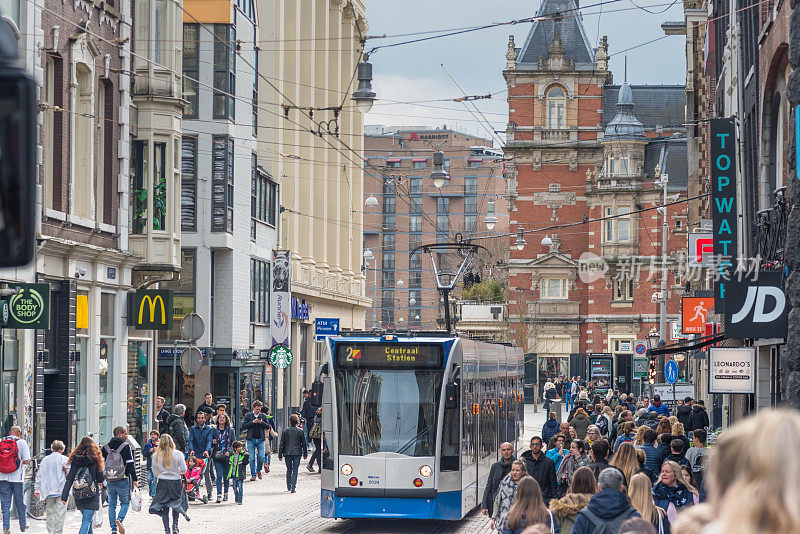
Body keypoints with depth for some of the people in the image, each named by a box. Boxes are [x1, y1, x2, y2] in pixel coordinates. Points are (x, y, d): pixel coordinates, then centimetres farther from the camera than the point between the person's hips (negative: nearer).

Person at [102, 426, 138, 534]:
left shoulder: (105, 447, 7)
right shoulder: (126, 447, -6)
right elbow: (130, 465, -8)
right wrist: (134, 479, -2)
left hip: (109, 481, 4)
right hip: (123, 481, -4)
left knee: (112, 505, 10)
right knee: (125, 503, 9)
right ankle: (120, 519, -17)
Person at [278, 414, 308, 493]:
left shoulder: (285, 431, -1)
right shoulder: (300, 431, -2)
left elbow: (282, 444, 1)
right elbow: (304, 444, 4)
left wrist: (280, 455, 7)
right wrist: (305, 454, 15)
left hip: (287, 453, 1)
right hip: (297, 453, -1)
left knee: (289, 470, 14)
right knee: (295, 470, 0)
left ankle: (289, 487, 21)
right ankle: (293, 487, -10)